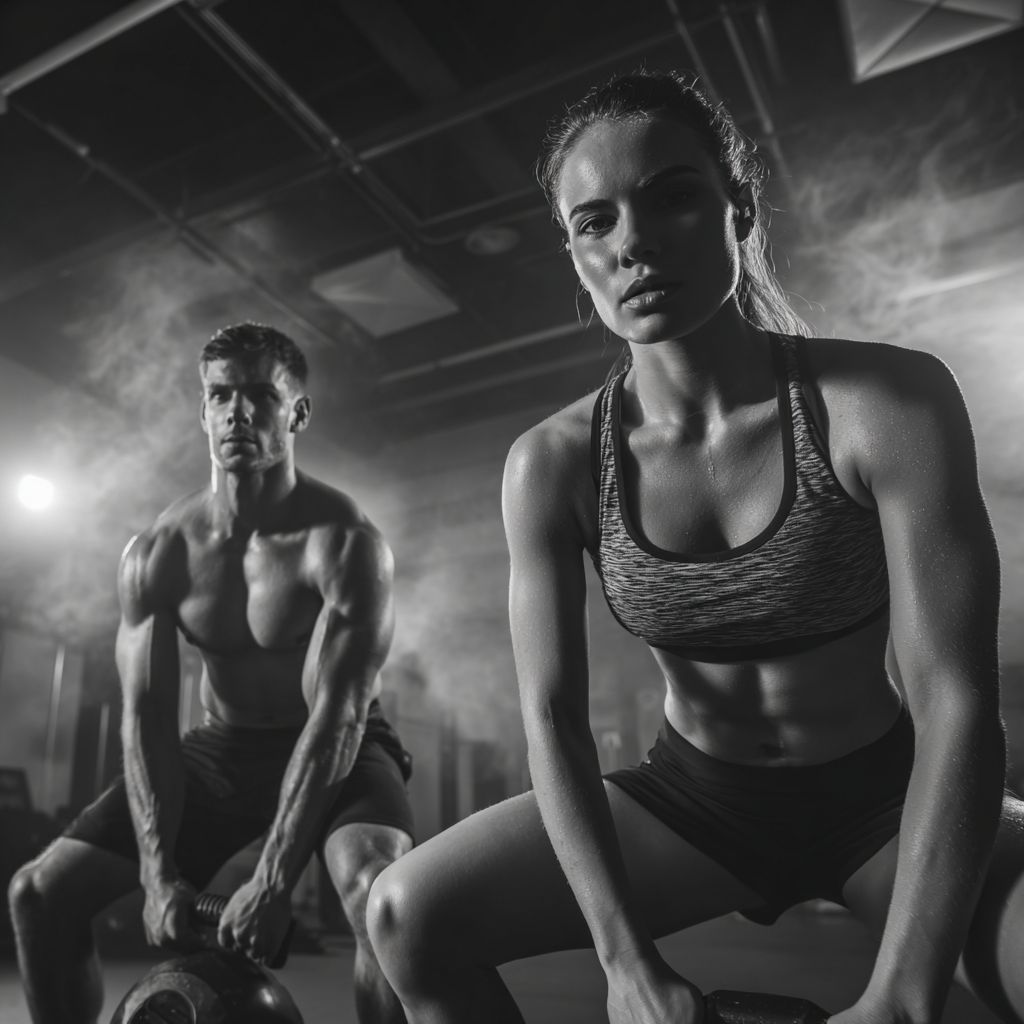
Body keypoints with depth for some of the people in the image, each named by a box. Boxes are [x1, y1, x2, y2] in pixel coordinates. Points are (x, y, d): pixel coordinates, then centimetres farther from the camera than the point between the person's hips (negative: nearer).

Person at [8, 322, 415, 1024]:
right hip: (222, 750, 5)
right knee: (40, 892, -3)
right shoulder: (157, 555, -9)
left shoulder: (346, 544, -23)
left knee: (382, 888, -35)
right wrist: (158, 876, -22)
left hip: (340, 751, -4)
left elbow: (336, 717, -27)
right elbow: (147, 718, -11)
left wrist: (274, 882, -32)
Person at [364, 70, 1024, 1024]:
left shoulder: (890, 402, -19)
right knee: (408, 916, -12)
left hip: (887, 799, -1)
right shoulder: (552, 465, -12)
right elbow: (552, 719, -13)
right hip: (692, 799, 3)